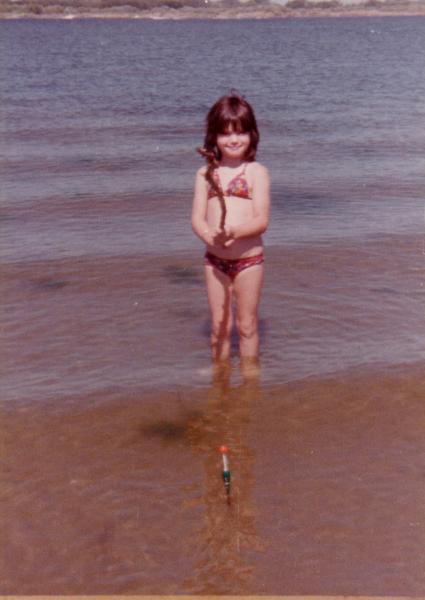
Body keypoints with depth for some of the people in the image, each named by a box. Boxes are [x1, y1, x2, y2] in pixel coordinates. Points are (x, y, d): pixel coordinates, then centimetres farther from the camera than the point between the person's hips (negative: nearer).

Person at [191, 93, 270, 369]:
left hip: (249, 258, -3)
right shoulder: (206, 173, 5)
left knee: (247, 325, 9)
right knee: (219, 325, 12)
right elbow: (197, 218, -2)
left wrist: (234, 232, -29)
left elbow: (262, 220, -11)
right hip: (215, 259, 3)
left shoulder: (257, 172, -5)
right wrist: (210, 235, -23)